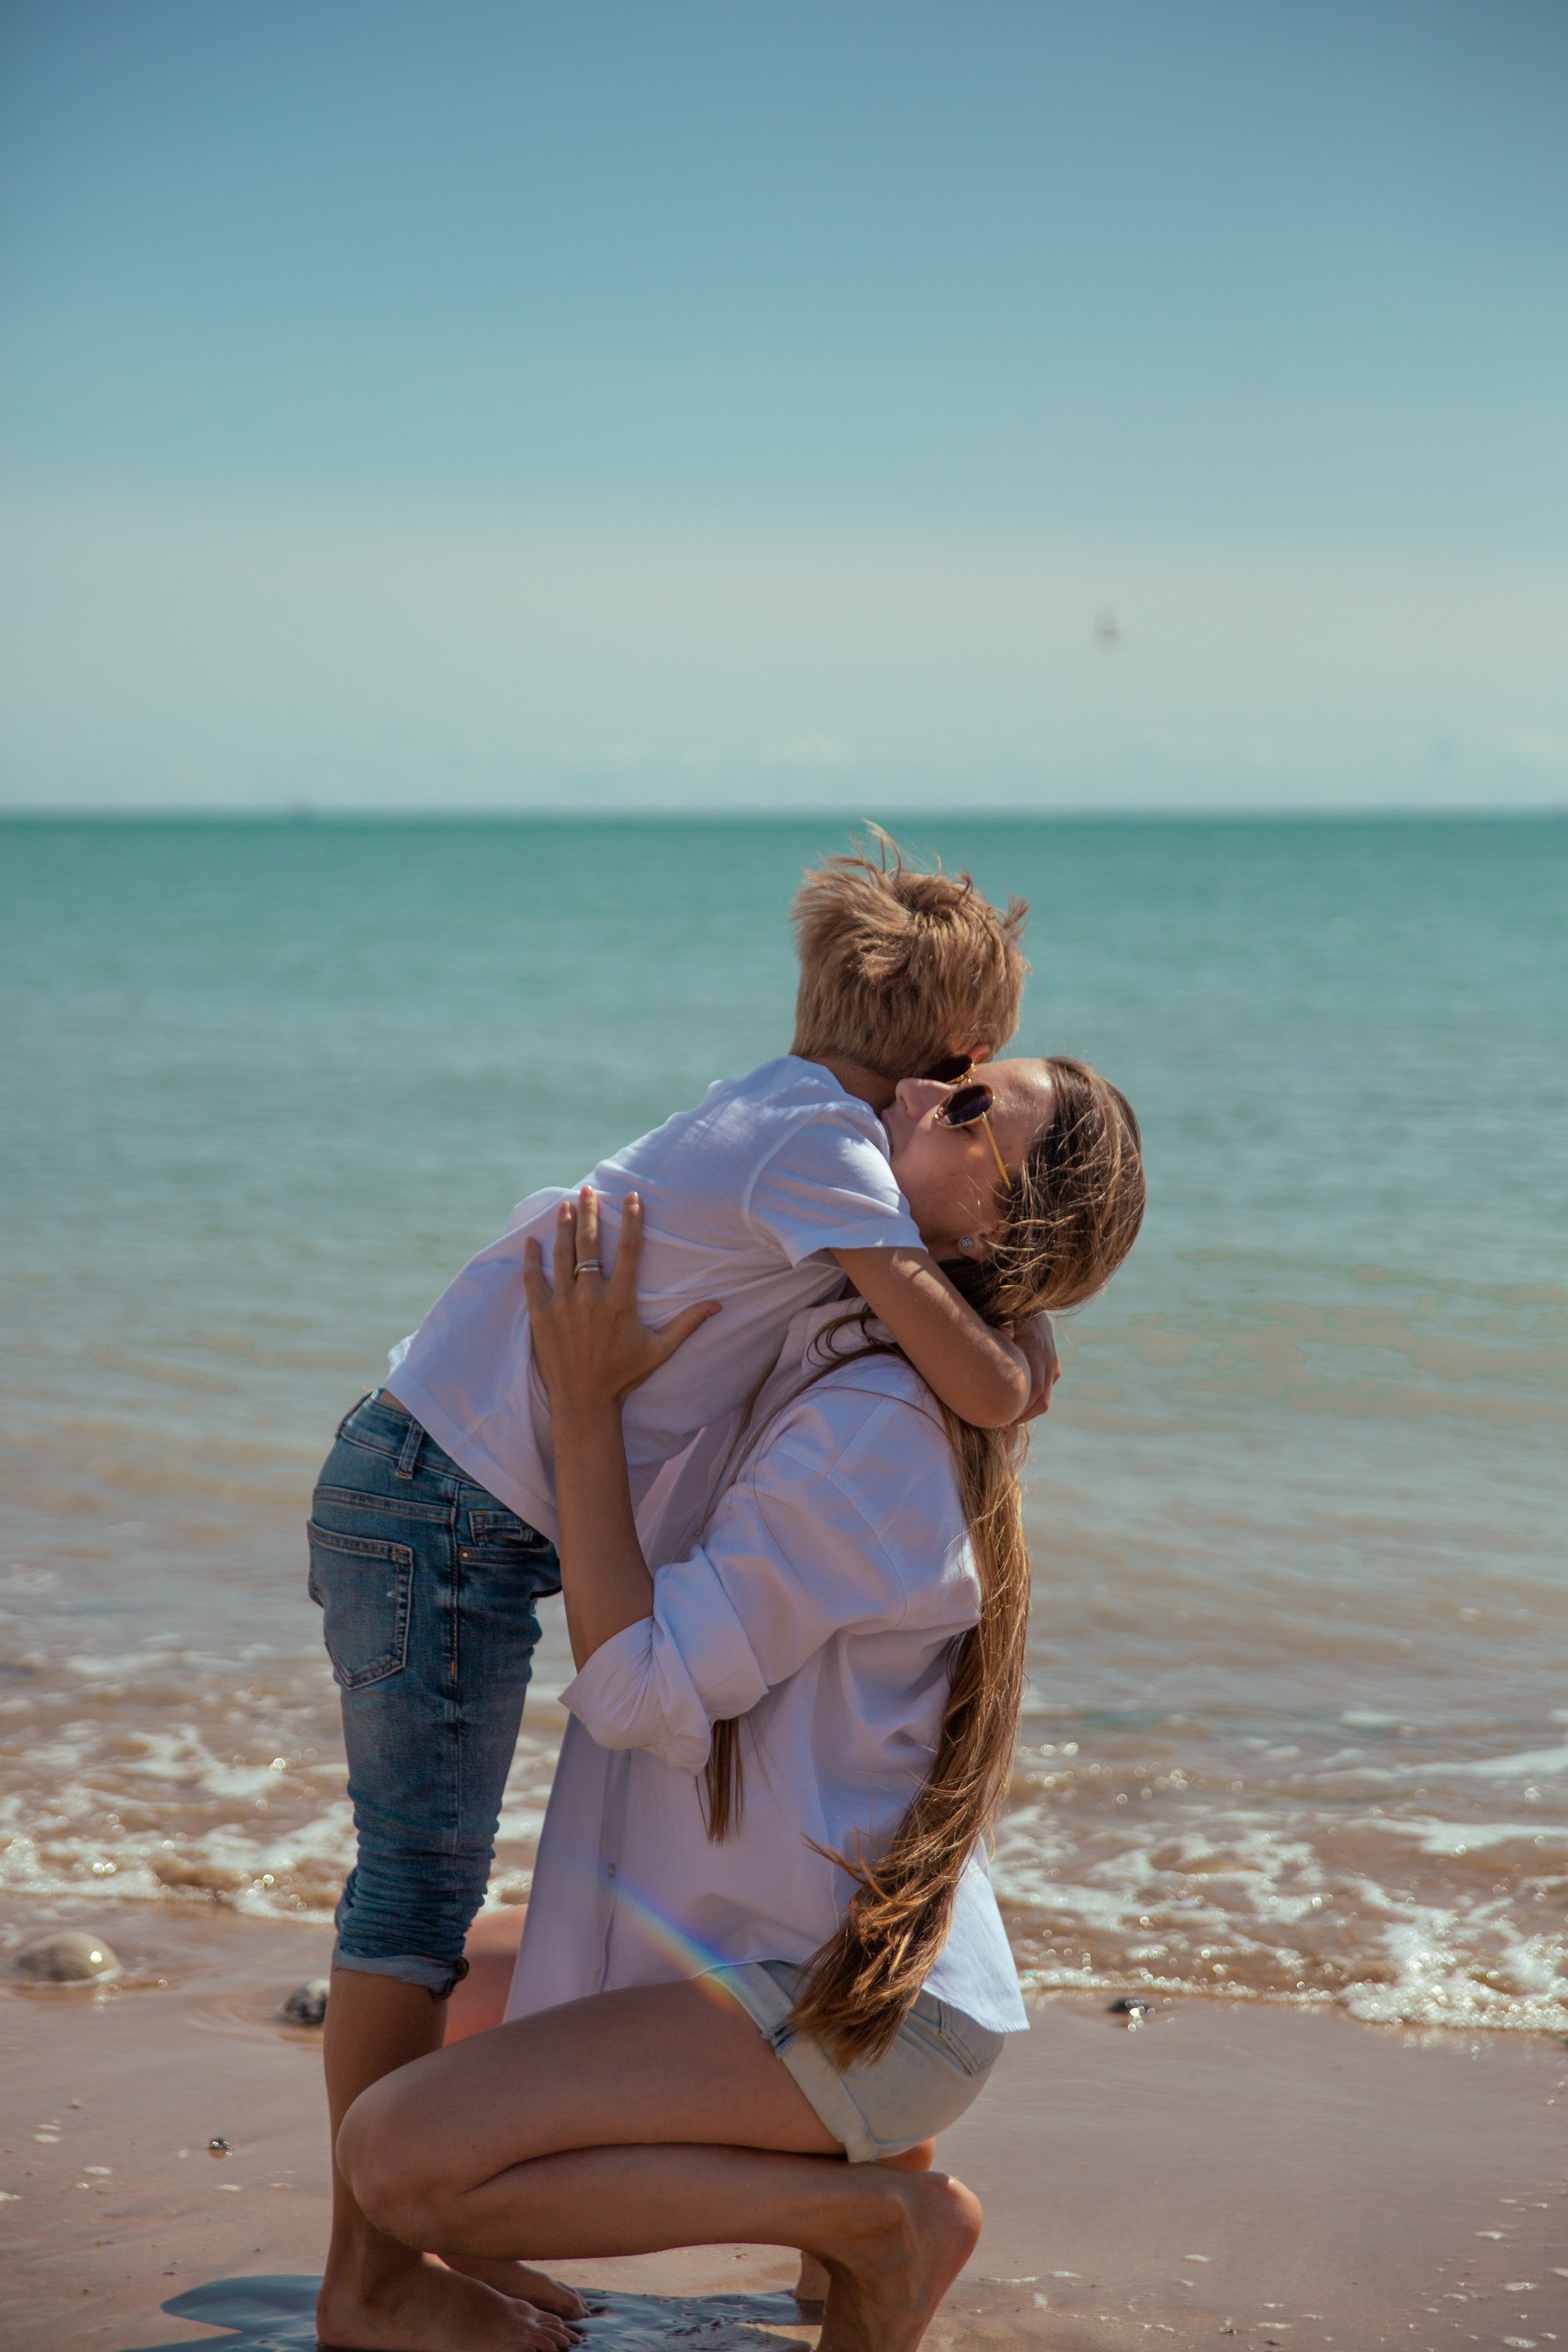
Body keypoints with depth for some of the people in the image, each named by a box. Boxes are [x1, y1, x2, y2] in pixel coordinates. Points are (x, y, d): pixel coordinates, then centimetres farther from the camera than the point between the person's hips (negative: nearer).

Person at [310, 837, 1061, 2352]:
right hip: (444, 1513, -9)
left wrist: (958, 1243, -4)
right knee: (417, 1887, -1)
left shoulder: (773, 1114, 10)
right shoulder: (824, 1143, -17)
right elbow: (992, 1389, -21)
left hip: (437, 1502, 9)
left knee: (424, 1882, 15)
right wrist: (1027, 1322, -1)